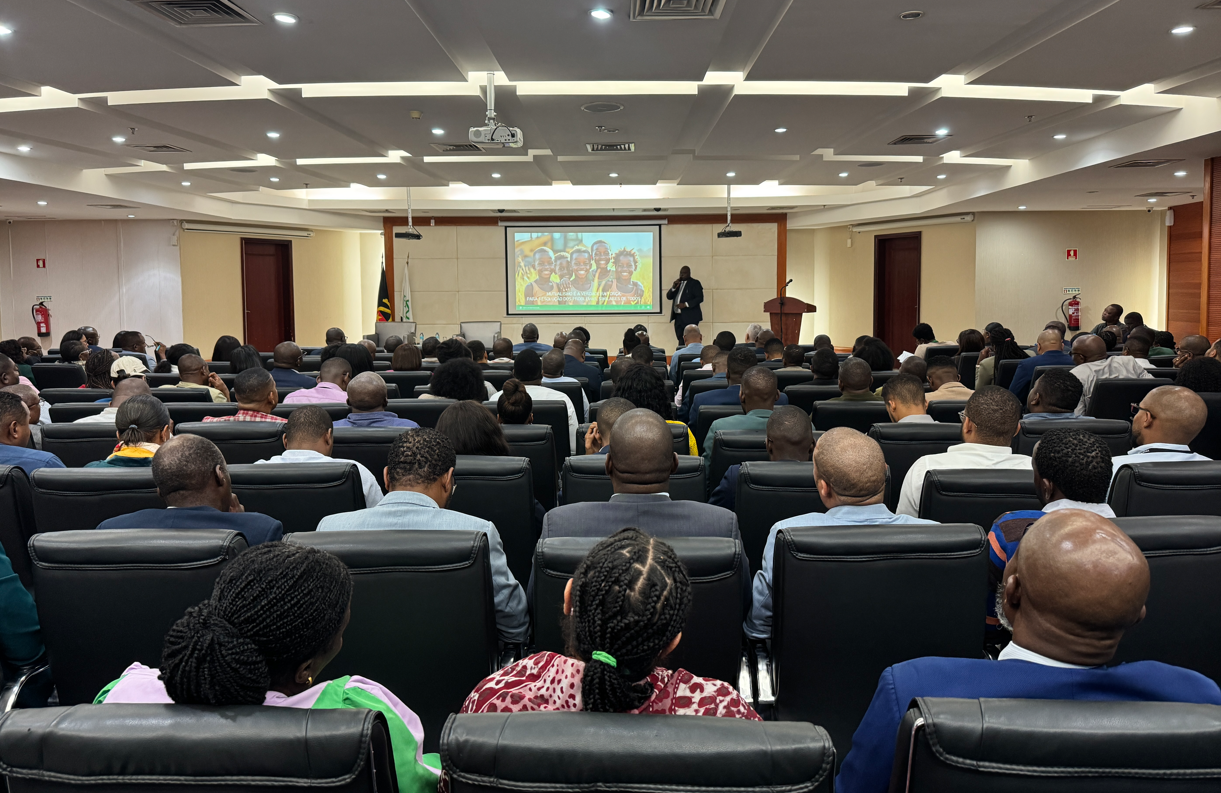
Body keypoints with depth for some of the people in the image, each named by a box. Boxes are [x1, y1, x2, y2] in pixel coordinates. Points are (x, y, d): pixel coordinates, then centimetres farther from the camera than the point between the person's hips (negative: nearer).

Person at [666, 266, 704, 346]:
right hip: (678, 316, 6)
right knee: (681, 341, 3)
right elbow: (668, 297, 16)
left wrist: (686, 304, -19)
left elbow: (700, 298, -9)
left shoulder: (695, 283, 0)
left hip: (690, 317, -6)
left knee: (689, 341, -12)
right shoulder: (677, 283, 19)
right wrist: (673, 287, -3)